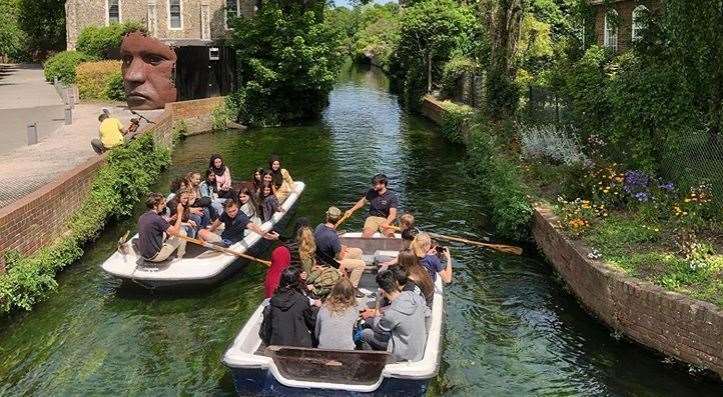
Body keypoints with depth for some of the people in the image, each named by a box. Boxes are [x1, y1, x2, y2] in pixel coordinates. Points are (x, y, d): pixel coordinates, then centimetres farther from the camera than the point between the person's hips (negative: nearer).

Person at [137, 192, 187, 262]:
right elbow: (176, 232, -17)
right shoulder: (157, 219, -24)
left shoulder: (142, 217, 2)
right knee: (182, 233, 3)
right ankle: (180, 258, 23)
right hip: (155, 256, -8)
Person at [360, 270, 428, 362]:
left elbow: (379, 328, -10)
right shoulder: (414, 296, -15)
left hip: (406, 355, -7)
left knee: (365, 334, 8)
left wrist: (368, 318, 15)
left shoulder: (391, 314, -32)